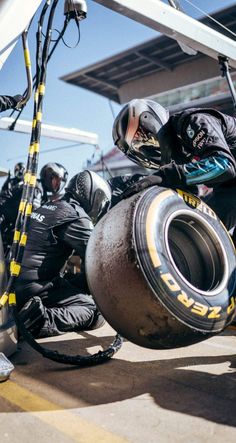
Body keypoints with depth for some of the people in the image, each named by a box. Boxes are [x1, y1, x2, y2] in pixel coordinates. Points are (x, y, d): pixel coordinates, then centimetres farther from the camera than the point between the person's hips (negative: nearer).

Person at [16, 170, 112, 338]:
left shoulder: (47, 207, 17)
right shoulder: (76, 216, -10)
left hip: (16, 285, 9)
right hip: (37, 290, -9)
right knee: (97, 312, -10)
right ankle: (39, 321, -24)